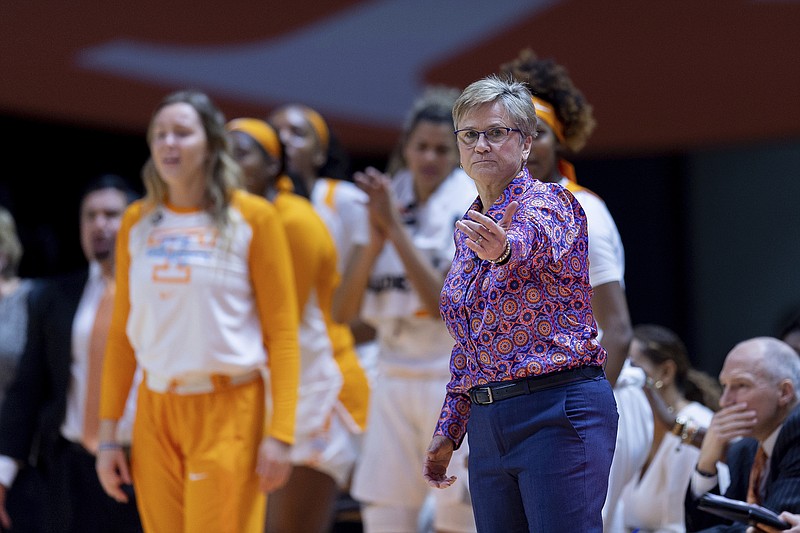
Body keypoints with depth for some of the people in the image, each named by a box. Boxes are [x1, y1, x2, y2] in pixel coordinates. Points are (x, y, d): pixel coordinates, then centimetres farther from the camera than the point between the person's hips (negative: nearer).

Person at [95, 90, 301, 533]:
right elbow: (122, 333, 12)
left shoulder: (252, 217, -2)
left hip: (229, 411, -4)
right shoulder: (137, 221, 10)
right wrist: (108, 431, 7)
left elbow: (283, 331, -5)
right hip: (156, 412, 4)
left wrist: (280, 432, -13)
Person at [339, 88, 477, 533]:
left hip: (456, 377, -5)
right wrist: (377, 237, -6)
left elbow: (444, 303, -17)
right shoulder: (390, 200, 10)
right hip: (394, 375, 5)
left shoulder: (472, 207, -5)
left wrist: (395, 228, -16)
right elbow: (350, 308, 7)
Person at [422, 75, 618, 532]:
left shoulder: (547, 201, -6)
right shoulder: (471, 229, 17)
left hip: (559, 410, -8)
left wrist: (505, 250, -55)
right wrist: (448, 432, 19)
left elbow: (536, 242, -32)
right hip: (487, 423, 8)